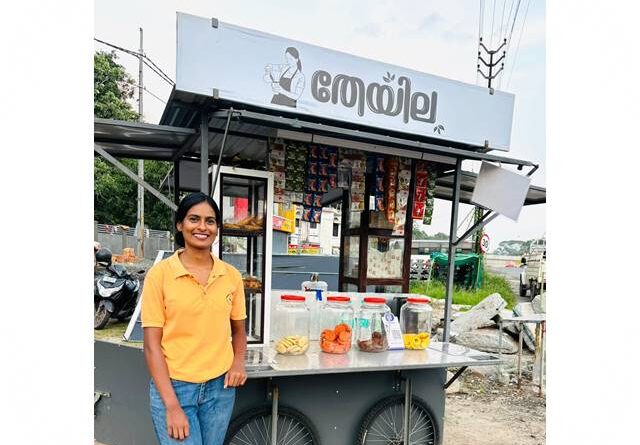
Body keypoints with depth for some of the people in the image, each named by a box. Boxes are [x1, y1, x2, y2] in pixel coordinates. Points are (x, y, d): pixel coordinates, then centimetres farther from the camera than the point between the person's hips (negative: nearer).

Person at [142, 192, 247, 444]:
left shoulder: (232, 275, 0)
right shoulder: (160, 274, -10)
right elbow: (152, 345, -9)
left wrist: (238, 363, -7)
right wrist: (172, 405, -13)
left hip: (220, 387, 3)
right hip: (172, 386, -3)